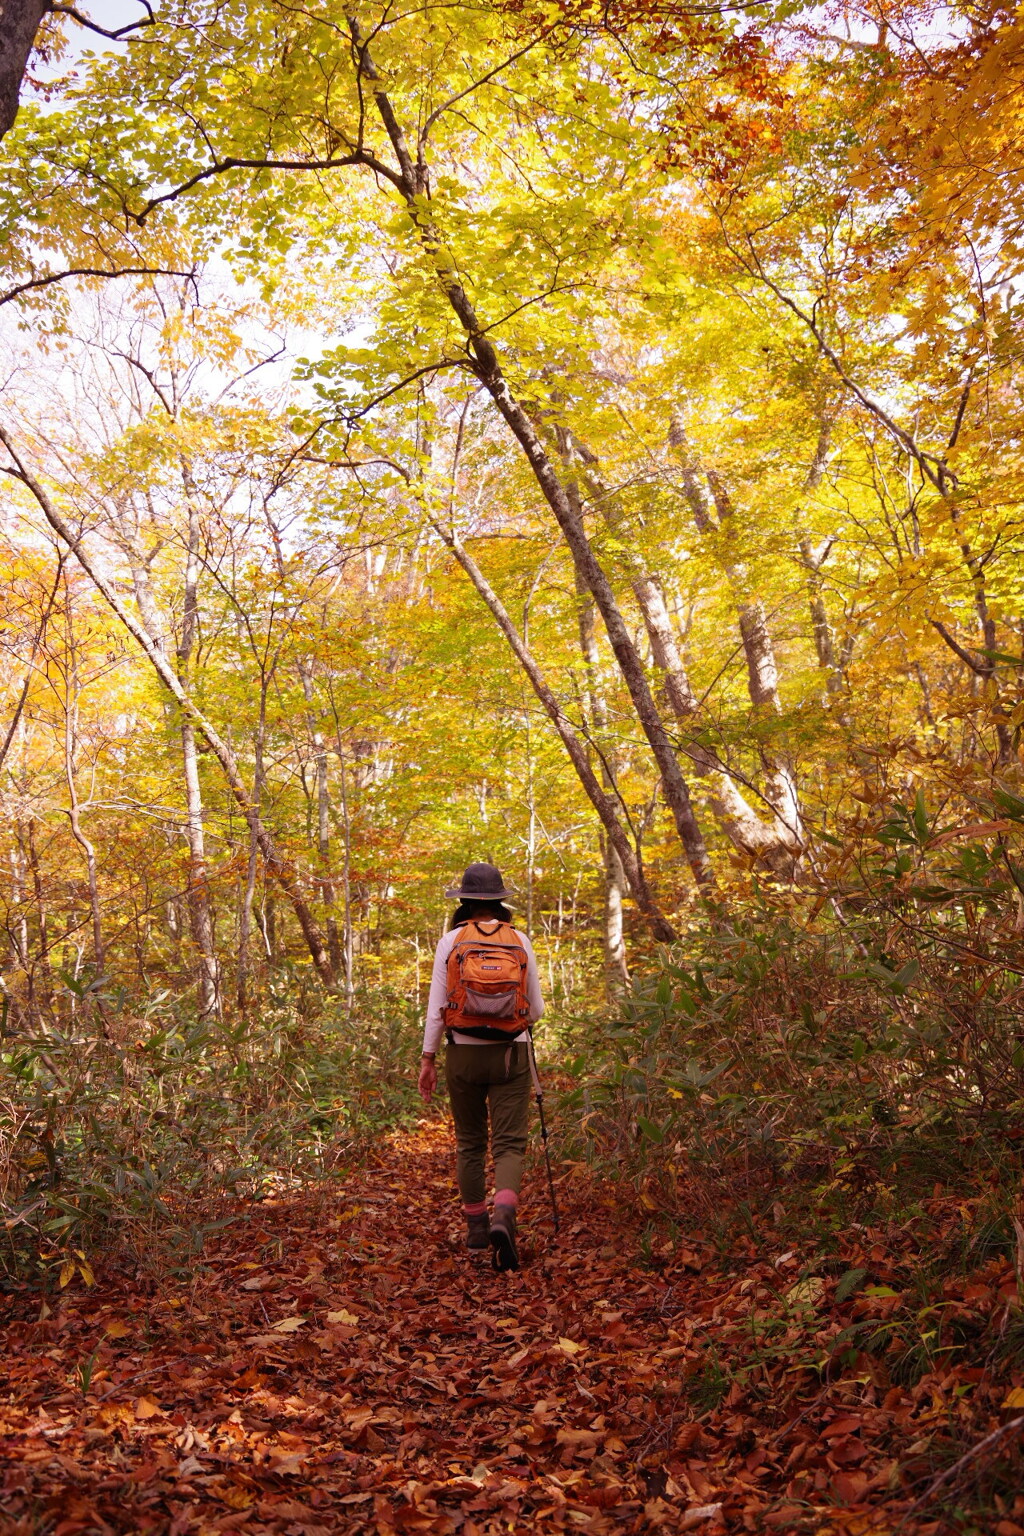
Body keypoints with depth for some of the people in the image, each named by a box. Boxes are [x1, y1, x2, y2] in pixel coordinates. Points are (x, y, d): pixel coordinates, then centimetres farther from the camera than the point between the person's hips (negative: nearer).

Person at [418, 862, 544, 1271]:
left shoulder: (451, 940, -2)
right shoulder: (520, 940, 2)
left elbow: (436, 1006, -4)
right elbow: (536, 1009, 6)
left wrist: (427, 1058, 4)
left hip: (464, 1052, 0)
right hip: (511, 1053, 0)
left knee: (469, 1142, 16)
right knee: (509, 1143, 0)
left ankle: (476, 1226, 25)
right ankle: (503, 1218, -24)